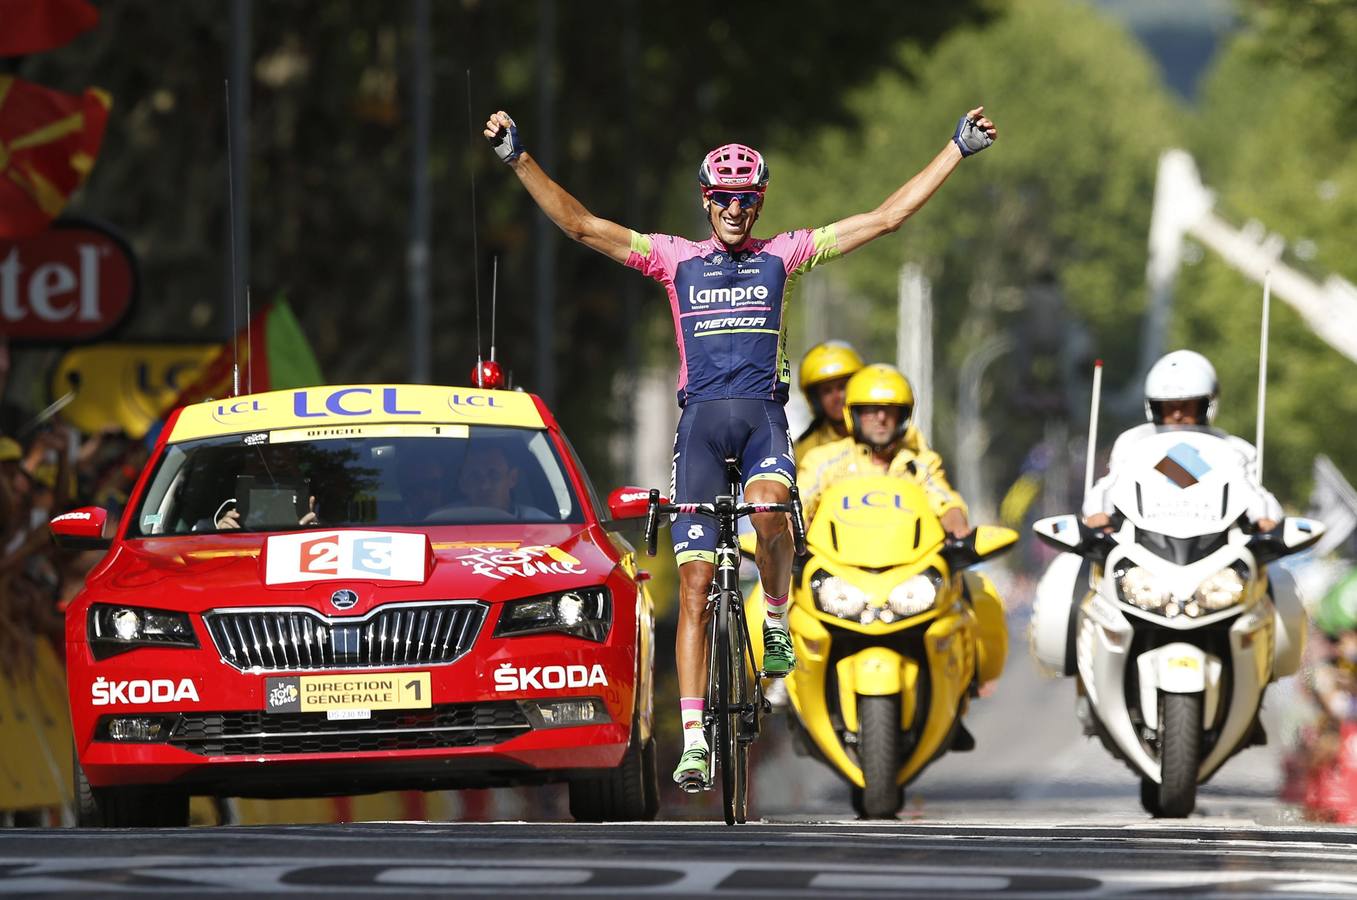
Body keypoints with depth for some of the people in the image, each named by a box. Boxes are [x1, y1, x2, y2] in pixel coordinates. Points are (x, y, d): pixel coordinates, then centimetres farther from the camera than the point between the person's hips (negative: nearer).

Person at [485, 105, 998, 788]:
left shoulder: (783, 255, 10)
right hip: (700, 418, 1)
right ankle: (694, 740, -6)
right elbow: (580, 225, 3)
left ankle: (776, 616, -5)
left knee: (769, 510, -35)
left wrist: (959, 148, 5)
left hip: (763, 416, -1)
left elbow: (887, 217, 8)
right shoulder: (676, 258, 10)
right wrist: (518, 160, -6)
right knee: (695, 584, -6)